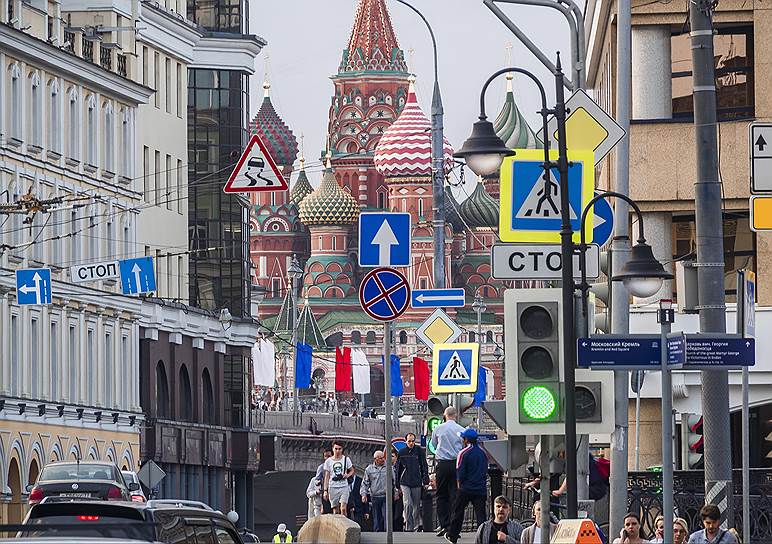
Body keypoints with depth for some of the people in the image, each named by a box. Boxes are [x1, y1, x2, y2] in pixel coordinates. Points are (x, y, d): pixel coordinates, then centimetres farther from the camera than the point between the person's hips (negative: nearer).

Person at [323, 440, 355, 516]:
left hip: (344, 487, -1)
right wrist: (325, 490, -1)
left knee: (343, 508, -15)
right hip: (333, 487, 1)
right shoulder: (328, 461, 5)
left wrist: (348, 475, -7)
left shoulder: (346, 459, 6)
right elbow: (326, 476, 6)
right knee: (335, 511, 1)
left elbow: (352, 470, 17)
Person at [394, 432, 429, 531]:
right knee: (407, 504, -14)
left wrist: (425, 481, -4)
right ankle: (409, 526, -12)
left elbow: (424, 467, 3)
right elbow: (398, 469, 12)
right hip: (405, 483, 0)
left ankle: (416, 525, 20)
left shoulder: (419, 451, 1)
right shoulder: (401, 452, 6)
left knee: (416, 506, 7)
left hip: (416, 483, 0)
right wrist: (397, 485, 11)